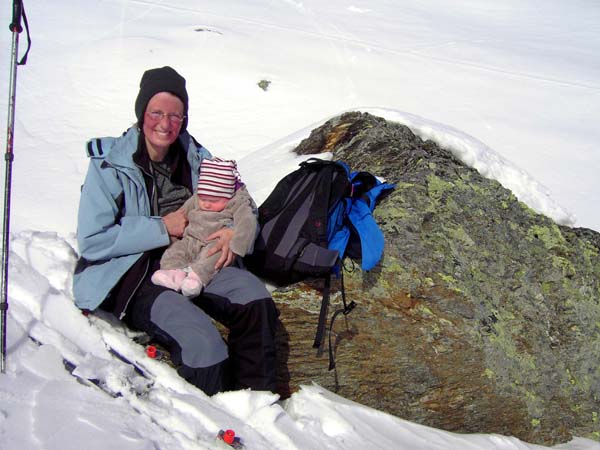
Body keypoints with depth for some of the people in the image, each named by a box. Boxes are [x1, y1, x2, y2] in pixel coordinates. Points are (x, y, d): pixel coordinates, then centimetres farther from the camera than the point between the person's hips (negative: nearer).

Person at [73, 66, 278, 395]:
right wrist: (161, 229, -15)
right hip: (133, 276, -5)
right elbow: (91, 241, -13)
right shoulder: (109, 164, -8)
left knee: (254, 296, -21)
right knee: (202, 343, -28)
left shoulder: (195, 157, 6)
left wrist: (235, 232, -7)